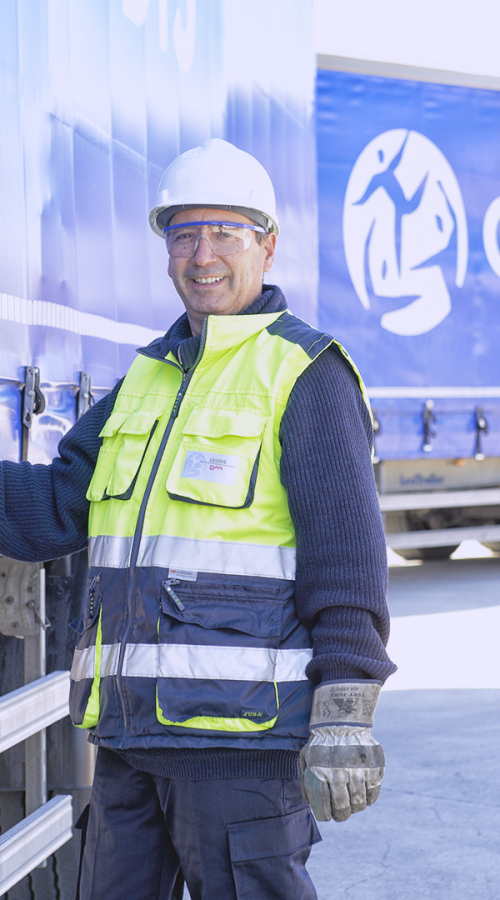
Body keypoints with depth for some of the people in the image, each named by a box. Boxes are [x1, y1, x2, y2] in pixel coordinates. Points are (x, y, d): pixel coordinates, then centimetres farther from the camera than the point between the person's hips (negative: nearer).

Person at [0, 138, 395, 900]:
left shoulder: (306, 373, -4)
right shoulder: (148, 378, 17)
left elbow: (347, 555, -10)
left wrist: (346, 717, -17)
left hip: (242, 726, -7)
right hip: (132, 727, 8)